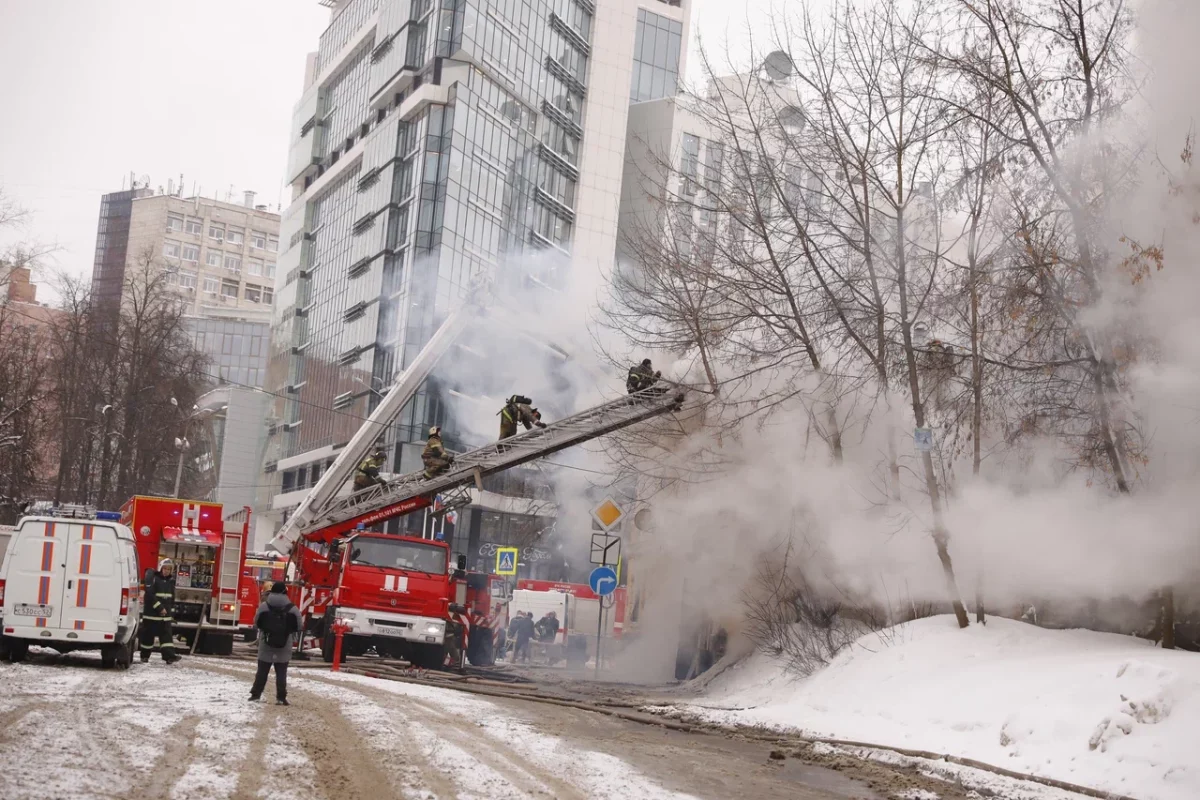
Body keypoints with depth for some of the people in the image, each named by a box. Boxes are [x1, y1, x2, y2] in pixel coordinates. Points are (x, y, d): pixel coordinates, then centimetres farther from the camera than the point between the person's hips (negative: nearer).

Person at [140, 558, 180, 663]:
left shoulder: (170, 581, 12)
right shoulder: (153, 578, -9)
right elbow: (150, 595, -18)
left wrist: (172, 613, 14)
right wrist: (159, 608, -20)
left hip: (165, 614, 6)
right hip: (151, 614, -5)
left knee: (167, 634, -4)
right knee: (148, 635, 3)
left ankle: (169, 655, -12)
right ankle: (144, 655, 16)